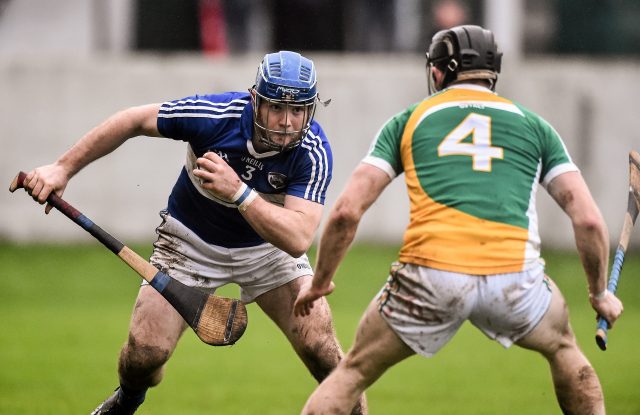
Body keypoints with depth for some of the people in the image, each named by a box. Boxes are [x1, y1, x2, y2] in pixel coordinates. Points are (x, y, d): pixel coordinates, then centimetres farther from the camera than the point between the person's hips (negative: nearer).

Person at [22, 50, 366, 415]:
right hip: (191, 241, 0)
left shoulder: (314, 152, -29)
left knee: (320, 349, -17)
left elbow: (297, 240, -38)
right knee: (144, 354, -10)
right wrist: (64, 168, -15)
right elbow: (133, 121, -14)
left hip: (268, 245, 0)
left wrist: (239, 192, -47)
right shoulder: (214, 115, -29)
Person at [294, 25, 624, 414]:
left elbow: (346, 211, 11)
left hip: (430, 274, -1)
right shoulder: (533, 125, 21)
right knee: (563, 348, 31)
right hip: (514, 275, 1)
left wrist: (320, 281, 25)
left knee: (354, 372, 17)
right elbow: (589, 220, 14)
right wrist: (600, 293, 29)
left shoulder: (408, 121, 19)